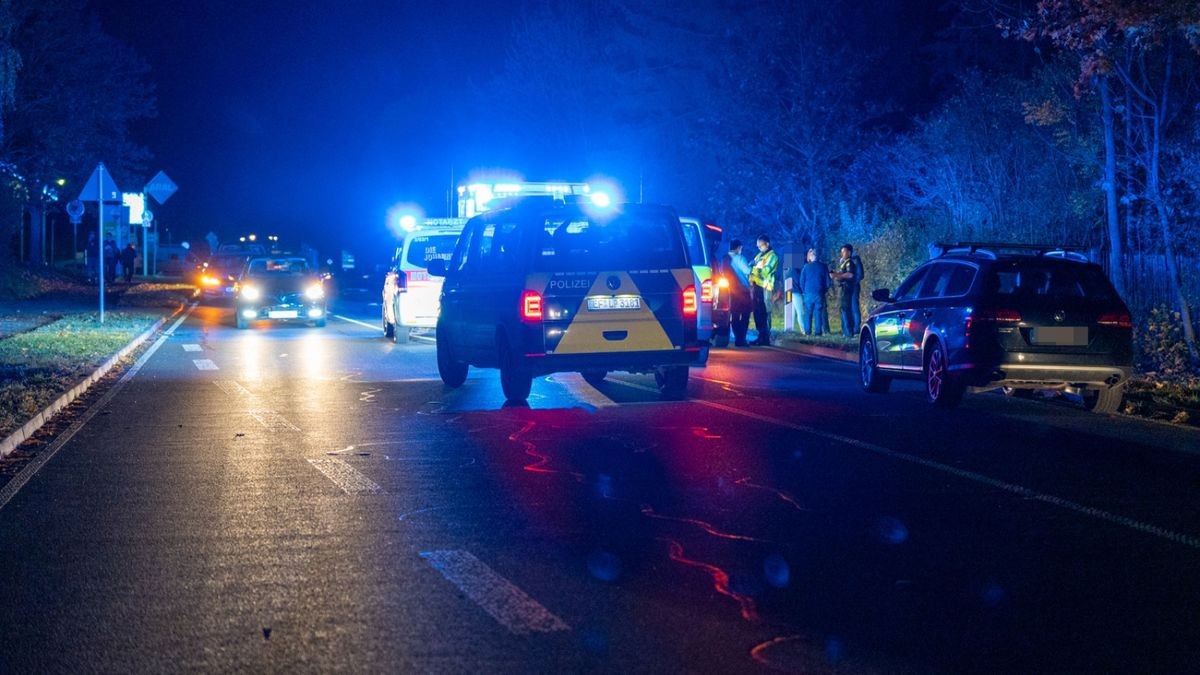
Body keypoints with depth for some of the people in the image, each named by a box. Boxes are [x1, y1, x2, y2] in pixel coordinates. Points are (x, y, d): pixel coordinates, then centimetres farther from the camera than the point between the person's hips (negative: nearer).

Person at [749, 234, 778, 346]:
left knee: (764, 313, -9)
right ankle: (761, 336, 12)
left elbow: (767, 270, -15)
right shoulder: (759, 255, 23)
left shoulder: (772, 256, -2)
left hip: (764, 287, -8)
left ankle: (765, 338, -9)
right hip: (755, 286, 8)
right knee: (757, 312, 8)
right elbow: (753, 268, 23)